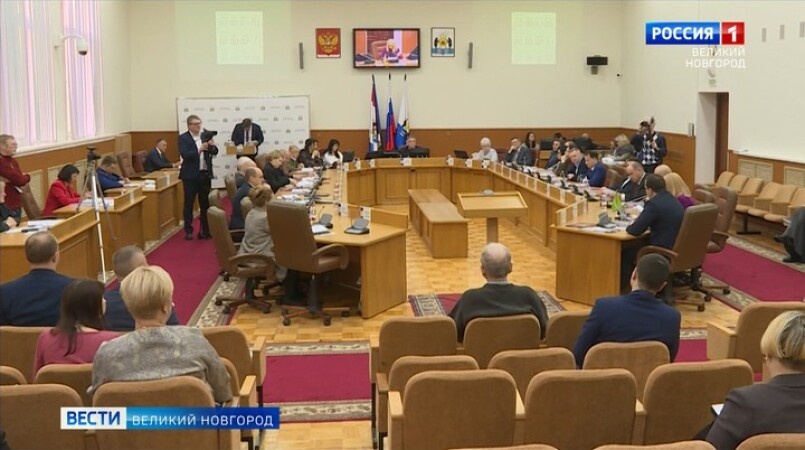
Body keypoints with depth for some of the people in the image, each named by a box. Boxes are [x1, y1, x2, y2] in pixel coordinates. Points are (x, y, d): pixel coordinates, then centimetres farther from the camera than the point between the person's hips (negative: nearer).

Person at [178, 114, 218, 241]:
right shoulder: (183, 138, -5)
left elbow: (215, 152, 6)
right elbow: (184, 155, -18)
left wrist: (212, 145, -15)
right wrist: (199, 150, -27)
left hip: (205, 174, 4)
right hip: (191, 175, -4)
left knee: (205, 203, 8)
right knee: (189, 203, 2)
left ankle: (205, 230, 16)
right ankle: (188, 231, 7)